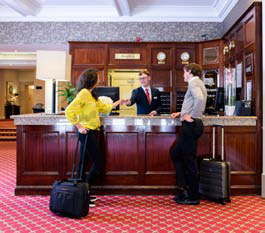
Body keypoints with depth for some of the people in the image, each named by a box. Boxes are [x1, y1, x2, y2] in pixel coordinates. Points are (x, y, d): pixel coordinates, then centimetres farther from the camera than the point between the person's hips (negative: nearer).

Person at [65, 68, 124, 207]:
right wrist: (79, 127, -19)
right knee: (97, 162, -4)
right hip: (86, 133, -9)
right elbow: (69, 111, -21)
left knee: (83, 162, 12)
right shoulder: (84, 93, -14)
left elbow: (104, 108, 25)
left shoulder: (91, 95, 15)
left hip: (91, 132, 9)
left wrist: (118, 103, 30)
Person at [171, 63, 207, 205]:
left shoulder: (194, 82, -9)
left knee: (189, 161, -2)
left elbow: (200, 99, -29)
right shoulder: (197, 83, 22)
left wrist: (192, 116, -21)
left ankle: (193, 197, 10)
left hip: (191, 125, -10)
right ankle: (184, 188, 18)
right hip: (190, 126, 10)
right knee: (176, 154, 16)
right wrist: (182, 113, 17)